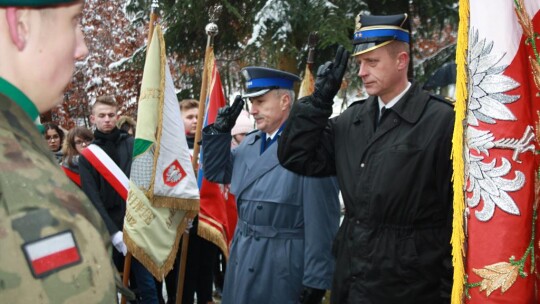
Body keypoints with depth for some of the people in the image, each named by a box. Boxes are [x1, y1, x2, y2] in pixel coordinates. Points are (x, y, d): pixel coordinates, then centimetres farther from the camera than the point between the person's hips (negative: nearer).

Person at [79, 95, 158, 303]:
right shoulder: (87, 156, 4)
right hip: (108, 232, 0)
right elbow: (92, 199, -5)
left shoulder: (134, 145, 5)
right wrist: (114, 232, -17)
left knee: (147, 287, 3)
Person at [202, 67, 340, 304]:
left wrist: (316, 280, -16)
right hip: (243, 258, 8)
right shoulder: (250, 143, 10)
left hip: (283, 265, -7)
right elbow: (216, 172, 22)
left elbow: (321, 223, -17)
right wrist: (220, 130, 7)